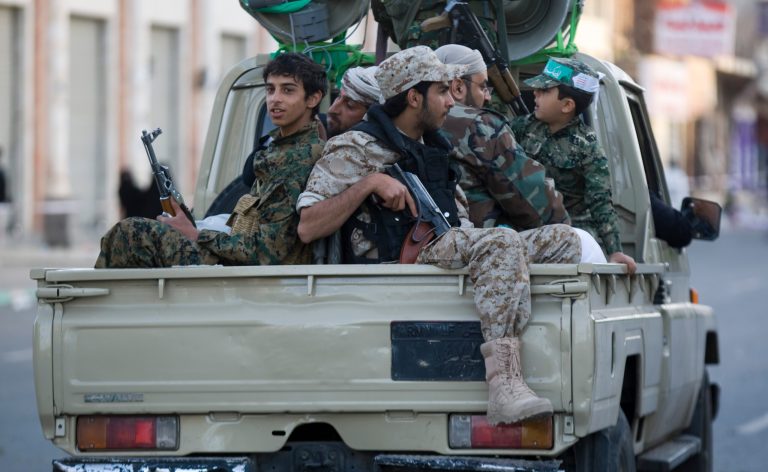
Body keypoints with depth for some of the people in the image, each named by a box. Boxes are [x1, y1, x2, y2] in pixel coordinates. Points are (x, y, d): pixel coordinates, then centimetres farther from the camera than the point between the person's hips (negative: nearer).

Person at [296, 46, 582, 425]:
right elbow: (307, 229, -8)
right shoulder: (356, 149, 2)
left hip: (450, 256, 8)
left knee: (562, 239, -4)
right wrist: (370, 183, -14)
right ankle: (504, 387, -48)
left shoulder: (434, 150, 27)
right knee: (502, 243, -33)